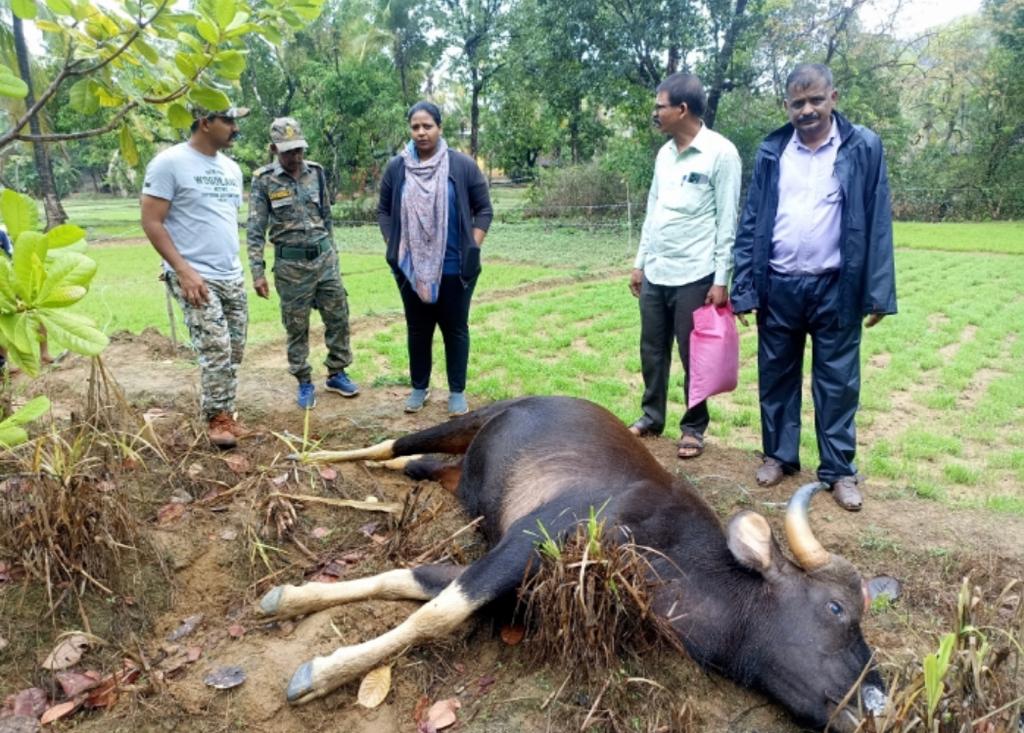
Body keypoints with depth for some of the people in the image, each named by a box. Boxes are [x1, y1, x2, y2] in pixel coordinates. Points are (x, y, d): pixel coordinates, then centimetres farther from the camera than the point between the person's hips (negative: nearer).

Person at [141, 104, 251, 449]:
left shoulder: (231, 168, 12)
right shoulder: (169, 163, -10)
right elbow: (151, 222, -12)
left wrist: (234, 265, 16)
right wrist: (184, 271, -18)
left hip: (233, 277, 7)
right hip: (195, 277, -7)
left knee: (233, 352, 10)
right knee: (216, 350, -10)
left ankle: (226, 415, 23)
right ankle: (217, 420, 7)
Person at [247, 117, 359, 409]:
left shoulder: (316, 172, 3)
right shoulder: (263, 180, -8)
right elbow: (255, 230, -7)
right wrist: (257, 272, -12)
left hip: (324, 257, 4)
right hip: (291, 264, -3)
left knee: (338, 317, 8)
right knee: (296, 327, 6)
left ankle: (337, 374, 24)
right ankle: (304, 383, 20)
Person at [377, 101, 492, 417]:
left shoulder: (463, 165, -3)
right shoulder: (396, 167, 2)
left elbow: (483, 209, 2)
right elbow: (384, 211, 11)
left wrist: (472, 249, -5)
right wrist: (393, 248, 3)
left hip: (454, 267, -2)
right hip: (411, 268, 2)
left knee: (455, 328, 7)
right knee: (418, 328, 12)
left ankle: (457, 391, 20)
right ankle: (419, 387, 27)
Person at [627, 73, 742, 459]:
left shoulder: (720, 152, -9)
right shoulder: (665, 153, 12)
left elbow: (727, 221, -10)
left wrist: (721, 279, -12)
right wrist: (640, 262, 15)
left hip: (694, 276, -6)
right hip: (655, 274, 7)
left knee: (694, 356, 4)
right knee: (652, 351, 13)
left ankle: (693, 428, 18)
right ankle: (652, 416, 29)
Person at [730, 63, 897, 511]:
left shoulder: (863, 147, -1)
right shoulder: (771, 152, 4)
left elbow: (877, 222, -3)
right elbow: (751, 222, 4)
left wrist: (878, 293, -7)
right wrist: (744, 288, -2)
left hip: (835, 288, -2)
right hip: (778, 286, 2)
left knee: (837, 382, 6)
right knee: (776, 376, 11)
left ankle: (839, 471, 19)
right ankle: (779, 455, 28)